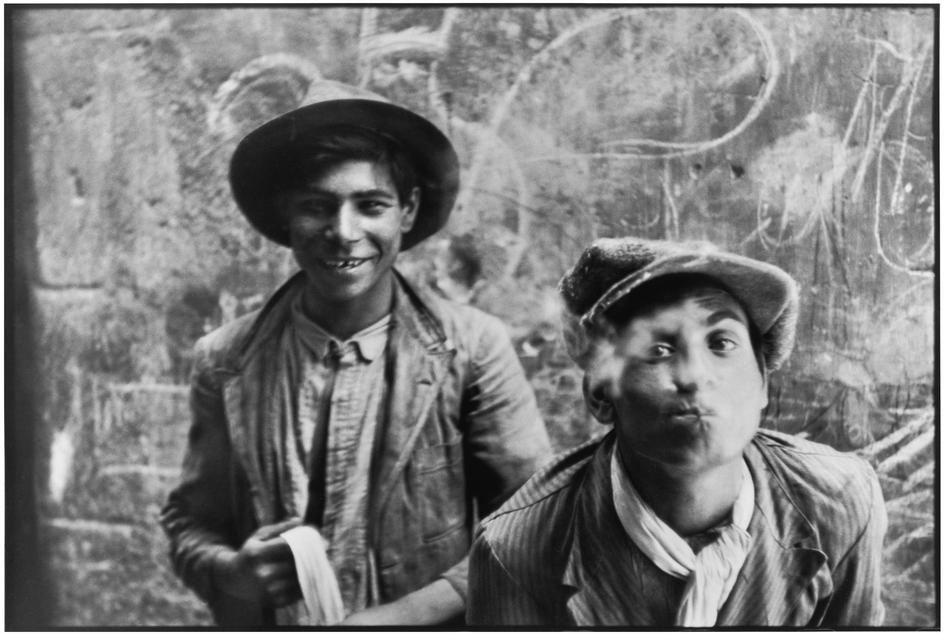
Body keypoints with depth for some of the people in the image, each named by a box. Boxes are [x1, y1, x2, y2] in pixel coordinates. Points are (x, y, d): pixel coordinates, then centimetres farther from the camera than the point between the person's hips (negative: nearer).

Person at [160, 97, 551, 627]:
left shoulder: (473, 348, -9)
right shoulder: (226, 361, -4)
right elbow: (189, 523, 5)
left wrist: (399, 616, -18)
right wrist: (231, 574, -15)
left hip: (415, 623, -2)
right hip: (268, 619, 2)